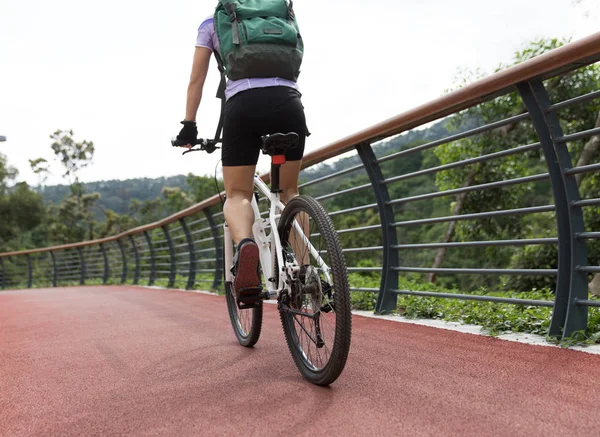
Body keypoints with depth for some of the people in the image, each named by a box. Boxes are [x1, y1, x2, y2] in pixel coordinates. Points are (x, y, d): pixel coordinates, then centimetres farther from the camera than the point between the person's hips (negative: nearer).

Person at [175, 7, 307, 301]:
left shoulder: (211, 24, 22)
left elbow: (196, 80, 17)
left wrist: (189, 126, 22)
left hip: (243, 104, -2)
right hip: (289, 102, 2)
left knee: (237, 195, 9)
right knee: (289, 192, 17)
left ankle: (245, 244, -25)